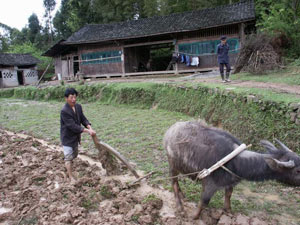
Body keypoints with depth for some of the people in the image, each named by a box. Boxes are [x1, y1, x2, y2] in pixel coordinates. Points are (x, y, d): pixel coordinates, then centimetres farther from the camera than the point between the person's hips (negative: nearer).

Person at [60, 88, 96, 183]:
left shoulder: (78, 107, -1)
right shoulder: (64, 111, -25)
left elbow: (83, 119, -1)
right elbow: (72, 126, -28)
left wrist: (90, 128, -20)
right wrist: (87, 131, -31)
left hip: (76, 136, 8)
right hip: (67, 137, -8)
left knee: (74, 154, 22)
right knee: (68, 156, 2)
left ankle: (68, 168, 46)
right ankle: (71, 176, 15)